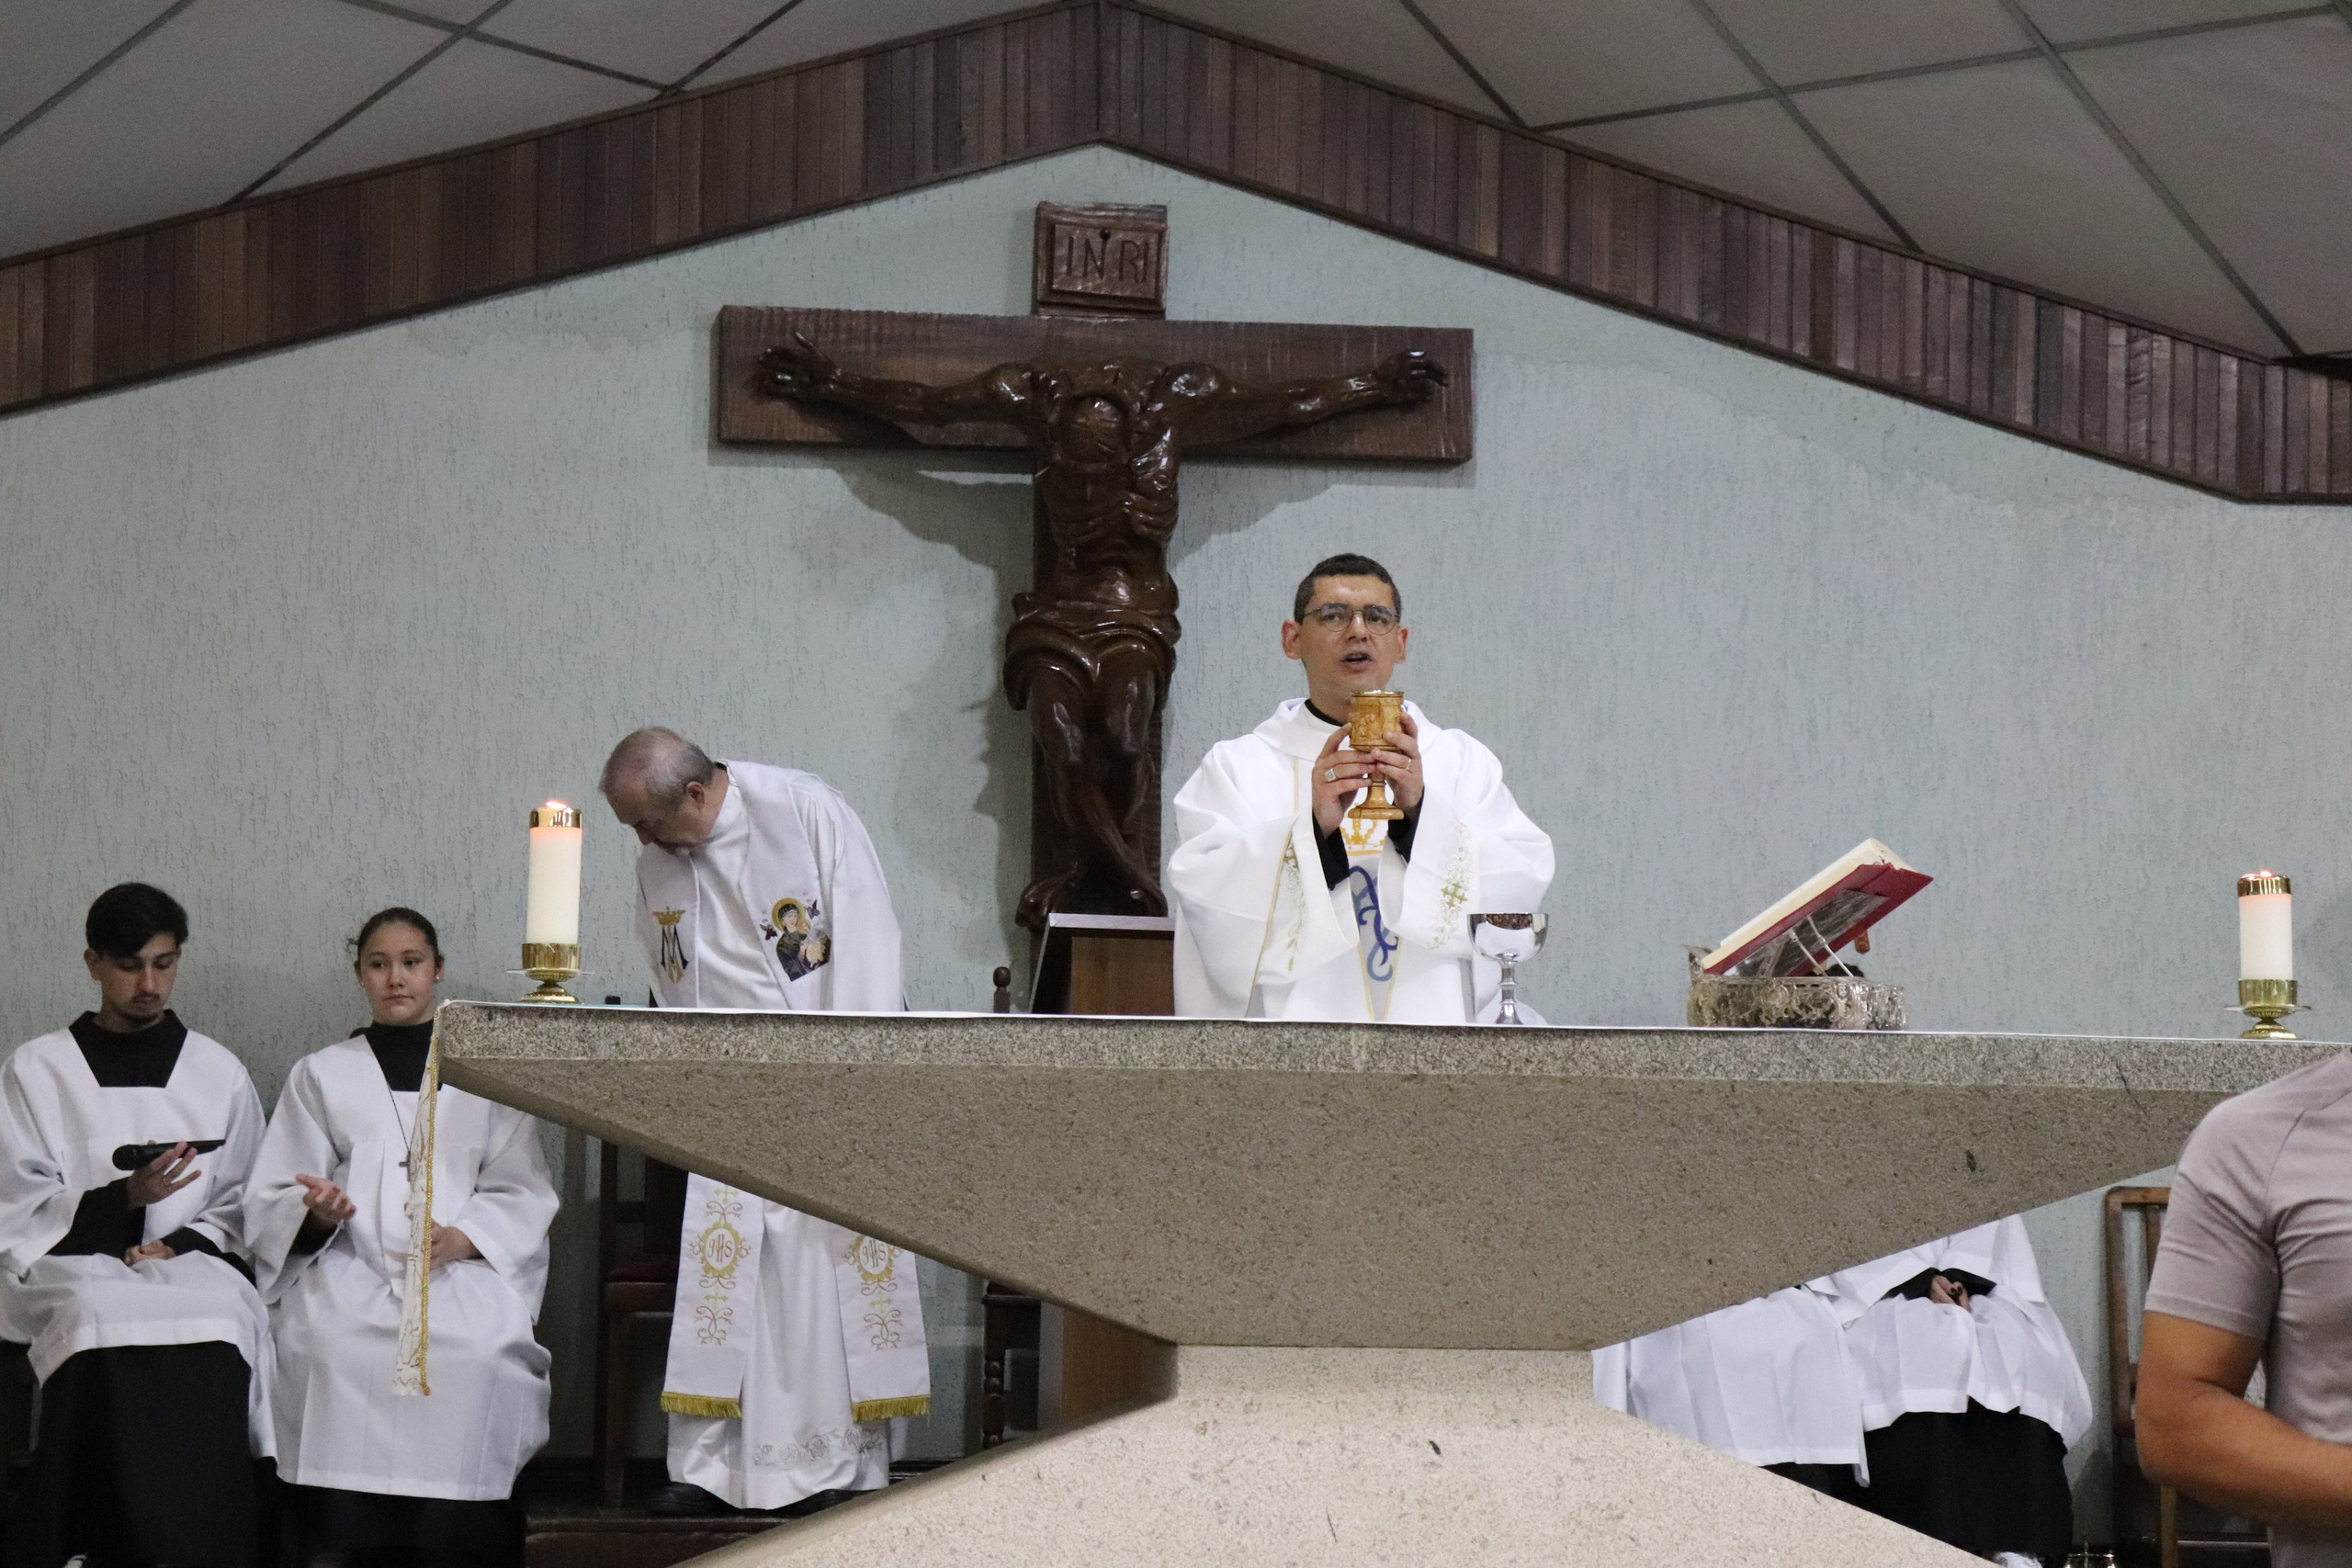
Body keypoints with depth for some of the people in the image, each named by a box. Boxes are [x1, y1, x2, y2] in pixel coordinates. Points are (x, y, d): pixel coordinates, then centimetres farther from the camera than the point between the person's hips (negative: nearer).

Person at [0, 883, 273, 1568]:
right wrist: (123, 1198, -12)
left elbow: (241, 1204, 13)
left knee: (216, 1340, -35)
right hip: (73, 1266, -1)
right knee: (106, 1333, -37)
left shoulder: (220, 1073, 15)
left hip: (193, 1263, 1)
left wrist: (178, 1243, -7)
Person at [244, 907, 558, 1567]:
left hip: (463, 1264, 0)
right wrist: (316, 1214, -9)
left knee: (482, 1353, -34)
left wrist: (468, 1234, -8)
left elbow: (524, 1192, 13)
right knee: (327, 1348, -34)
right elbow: (270, 1202, 16)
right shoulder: (321, 1074, 24)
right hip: (347, 1264, 1)